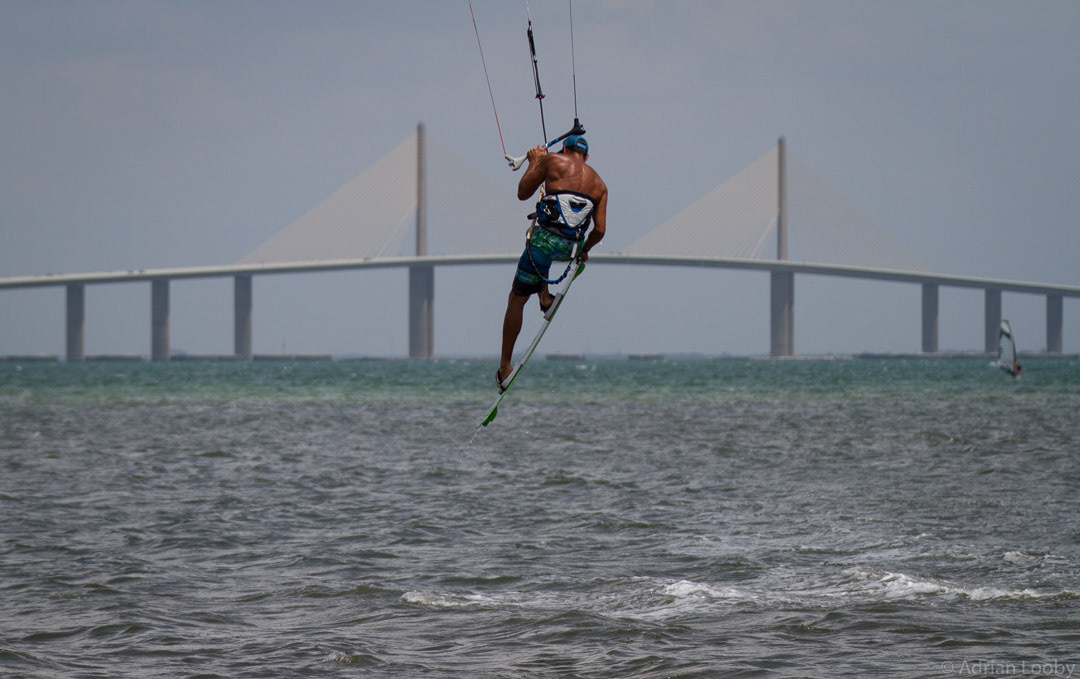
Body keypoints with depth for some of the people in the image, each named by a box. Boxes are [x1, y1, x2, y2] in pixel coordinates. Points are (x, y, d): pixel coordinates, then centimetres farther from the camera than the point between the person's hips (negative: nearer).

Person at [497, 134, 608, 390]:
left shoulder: (553, 161, 2)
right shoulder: (599, 185, 12)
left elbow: (523, 193, 7)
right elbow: (600, 230, 7)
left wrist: (533, 163, 22)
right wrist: (583, 251, 26)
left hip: (546, 241, -4)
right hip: (573, 247, 4)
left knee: (517, 299, 7)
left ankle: (505, 365, 5)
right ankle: (544, 296, 24)